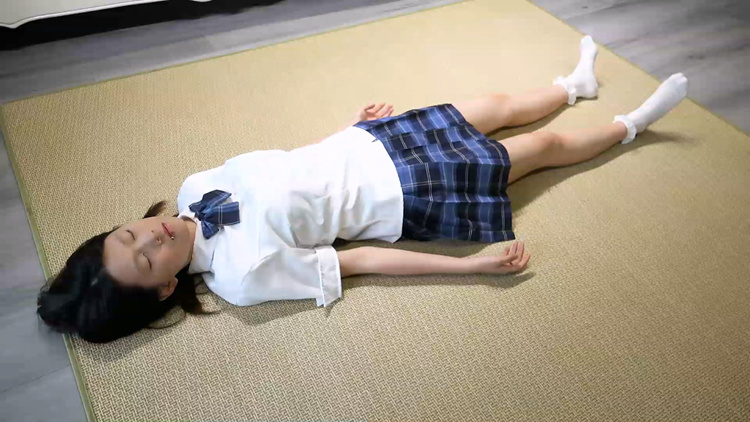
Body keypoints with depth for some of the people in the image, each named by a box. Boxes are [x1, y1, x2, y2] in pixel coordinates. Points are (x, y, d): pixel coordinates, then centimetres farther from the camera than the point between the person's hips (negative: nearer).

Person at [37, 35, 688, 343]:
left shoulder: (194, 188, -6)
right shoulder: (244, 274, -25)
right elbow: (358, 262, -23)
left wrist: (351, 122, 17)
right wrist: (474, 265, -19)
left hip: (365, 142, 6)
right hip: (400, 195, -6)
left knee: (497, 105, 20)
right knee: (542, 145, 8)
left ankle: (575, 85, 51)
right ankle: (632, 124, 35)